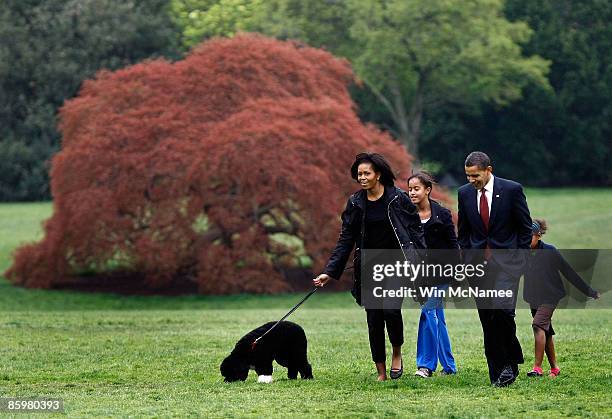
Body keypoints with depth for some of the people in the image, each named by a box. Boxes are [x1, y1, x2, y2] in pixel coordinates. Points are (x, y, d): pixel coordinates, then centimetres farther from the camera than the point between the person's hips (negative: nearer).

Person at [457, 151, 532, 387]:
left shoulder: (512, 190, -5)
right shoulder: (465, 193, 6)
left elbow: (525, 227, 2)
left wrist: (521, 258, -1)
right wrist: (467, 261, 9)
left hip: (506, 261, -4)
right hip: (478, 263, 4)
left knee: (503, 310, -20)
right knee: (487, 319, 1)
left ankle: (511, 362, -4)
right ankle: (496, 373, 5)